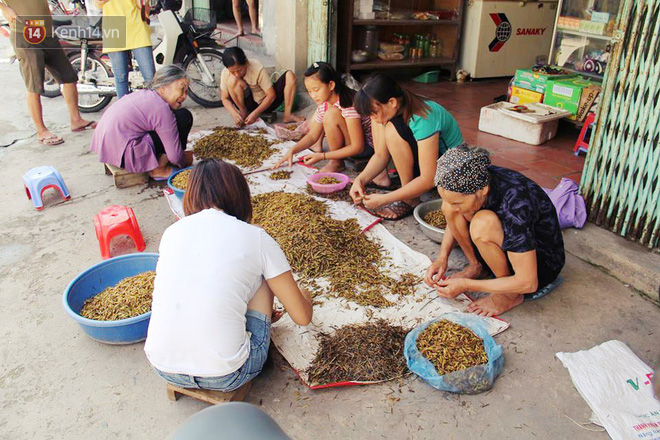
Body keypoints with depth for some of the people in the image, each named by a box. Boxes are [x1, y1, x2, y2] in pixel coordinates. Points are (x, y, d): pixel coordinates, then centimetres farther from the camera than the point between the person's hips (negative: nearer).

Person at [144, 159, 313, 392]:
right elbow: (302, 317, 1)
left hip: (163, 368, 4)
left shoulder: (172, 232, 8)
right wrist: (304, 296, 28)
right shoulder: (255, 238, -4)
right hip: (224, 376, -4)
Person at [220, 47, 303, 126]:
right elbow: (225, 99, -9)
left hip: (266, 104, 0)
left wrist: (255, 113, -29)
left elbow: (271, 95, -21)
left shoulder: (257, 68, -22)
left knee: (289, 75, -19)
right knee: (232, 80, -29)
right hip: (249, 105, 0)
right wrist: (234, 114, -29)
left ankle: (287, 115, -20)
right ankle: (244, 112, -11)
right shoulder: (225, 73, -16)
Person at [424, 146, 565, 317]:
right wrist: (442, 257, -8)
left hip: (542, 262, -6)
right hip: (509, 242, 6)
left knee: (483, 223, -34)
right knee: (448, 204, -13)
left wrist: (466, 285, -26)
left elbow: (527, 283, -32)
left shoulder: (515, 206, -37)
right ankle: (477, 266, 4)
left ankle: (510, 295, -12)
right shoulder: (478, 178, -18)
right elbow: (453, 220, 5)